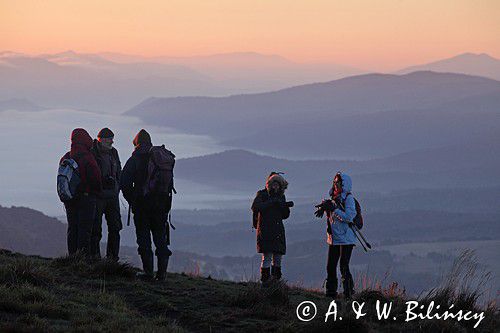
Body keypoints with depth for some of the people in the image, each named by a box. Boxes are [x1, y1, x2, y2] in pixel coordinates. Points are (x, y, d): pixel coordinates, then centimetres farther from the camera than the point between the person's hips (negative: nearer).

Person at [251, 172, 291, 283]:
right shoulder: (262, 194, 0)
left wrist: (286, 207, -3)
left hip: (278, 231, 6)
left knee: (278, 257, 5)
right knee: (267, 257, -12)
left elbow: (285, 216, 18)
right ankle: (265, 282, -11)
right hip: (265, 231, -6)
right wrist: (271, 202, -20)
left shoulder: (281, 196, 16)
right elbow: (255, 207, -18)